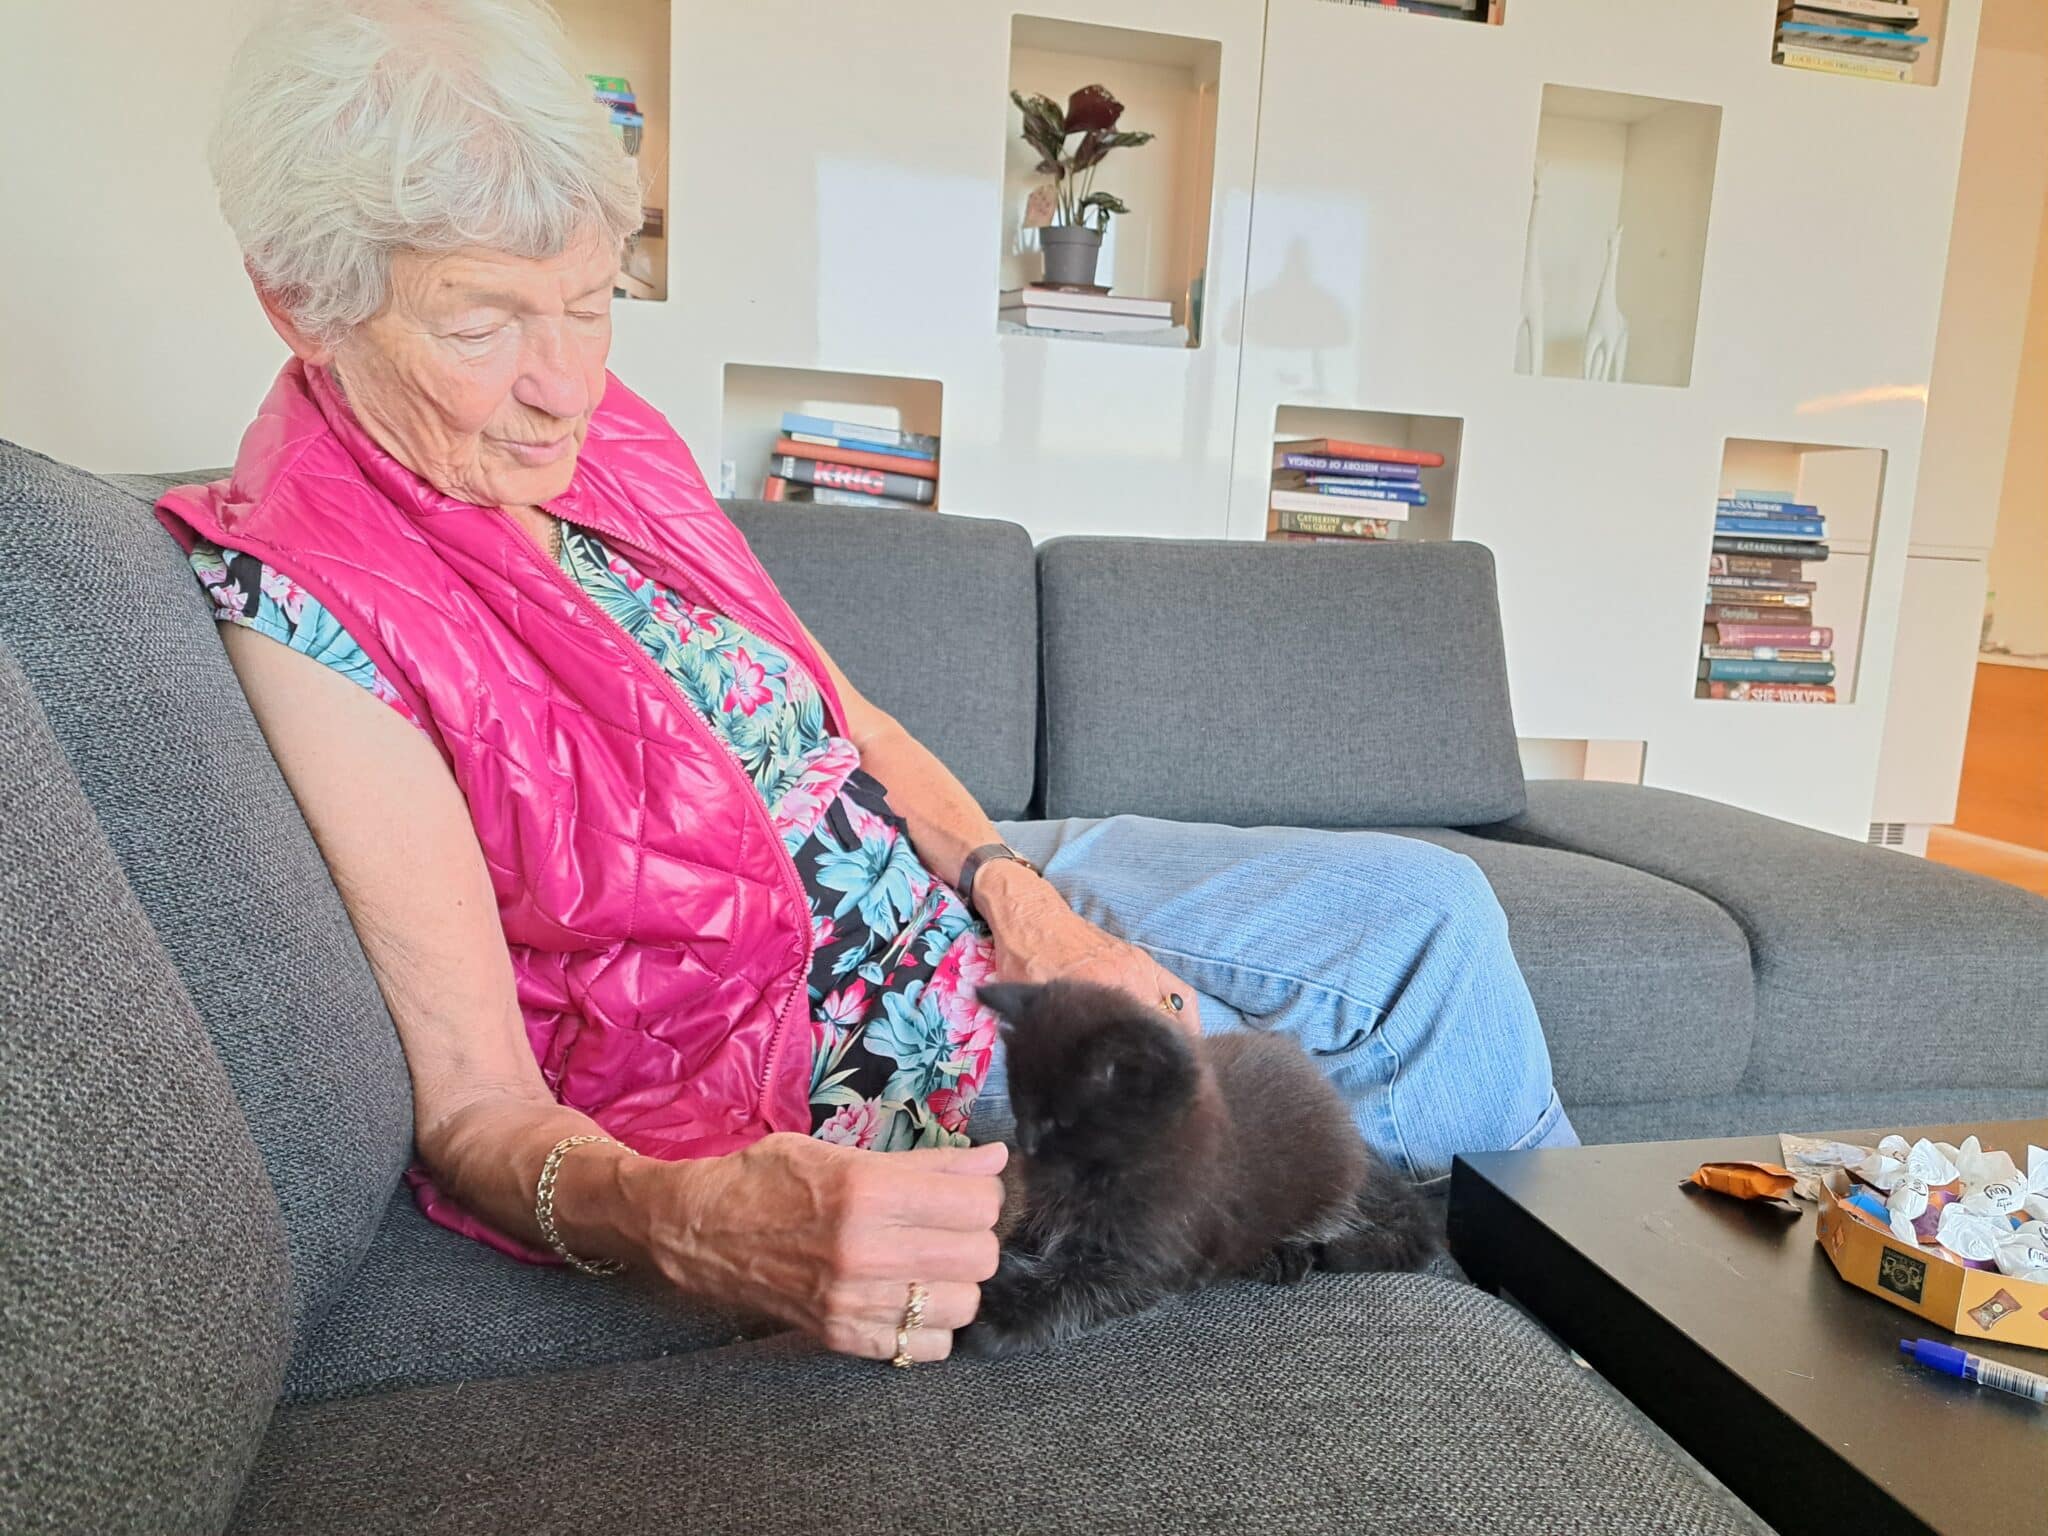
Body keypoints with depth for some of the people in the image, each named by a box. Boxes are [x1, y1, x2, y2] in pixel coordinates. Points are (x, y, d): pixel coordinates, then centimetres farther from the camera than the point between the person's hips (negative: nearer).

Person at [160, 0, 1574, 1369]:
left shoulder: (615, 433, 0)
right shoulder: (305, 604, -21)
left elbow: (848, 722, 7)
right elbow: (475, 1104, -22)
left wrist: (1015, 889, -8)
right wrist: (687, 1226, -42)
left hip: (953, 895, 7)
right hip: (814, 1067, -7)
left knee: (1425, 906, 6)